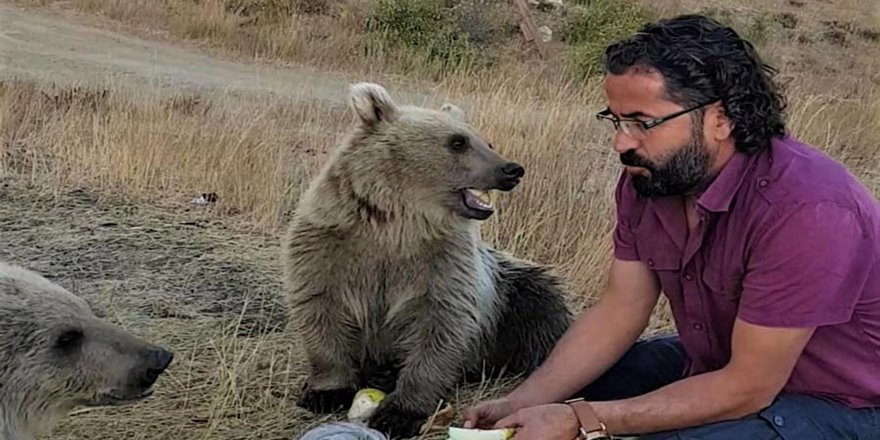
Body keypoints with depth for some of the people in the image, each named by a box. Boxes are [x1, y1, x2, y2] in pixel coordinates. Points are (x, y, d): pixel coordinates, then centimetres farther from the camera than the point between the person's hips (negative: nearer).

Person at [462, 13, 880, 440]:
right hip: (715, 362, 7)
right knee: (561, 389, 3)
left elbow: (747, 389, -29)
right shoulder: (649, 176, -9)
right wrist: (519, 402, -15)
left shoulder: (805, 209, -32)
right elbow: (618, 312, -3)